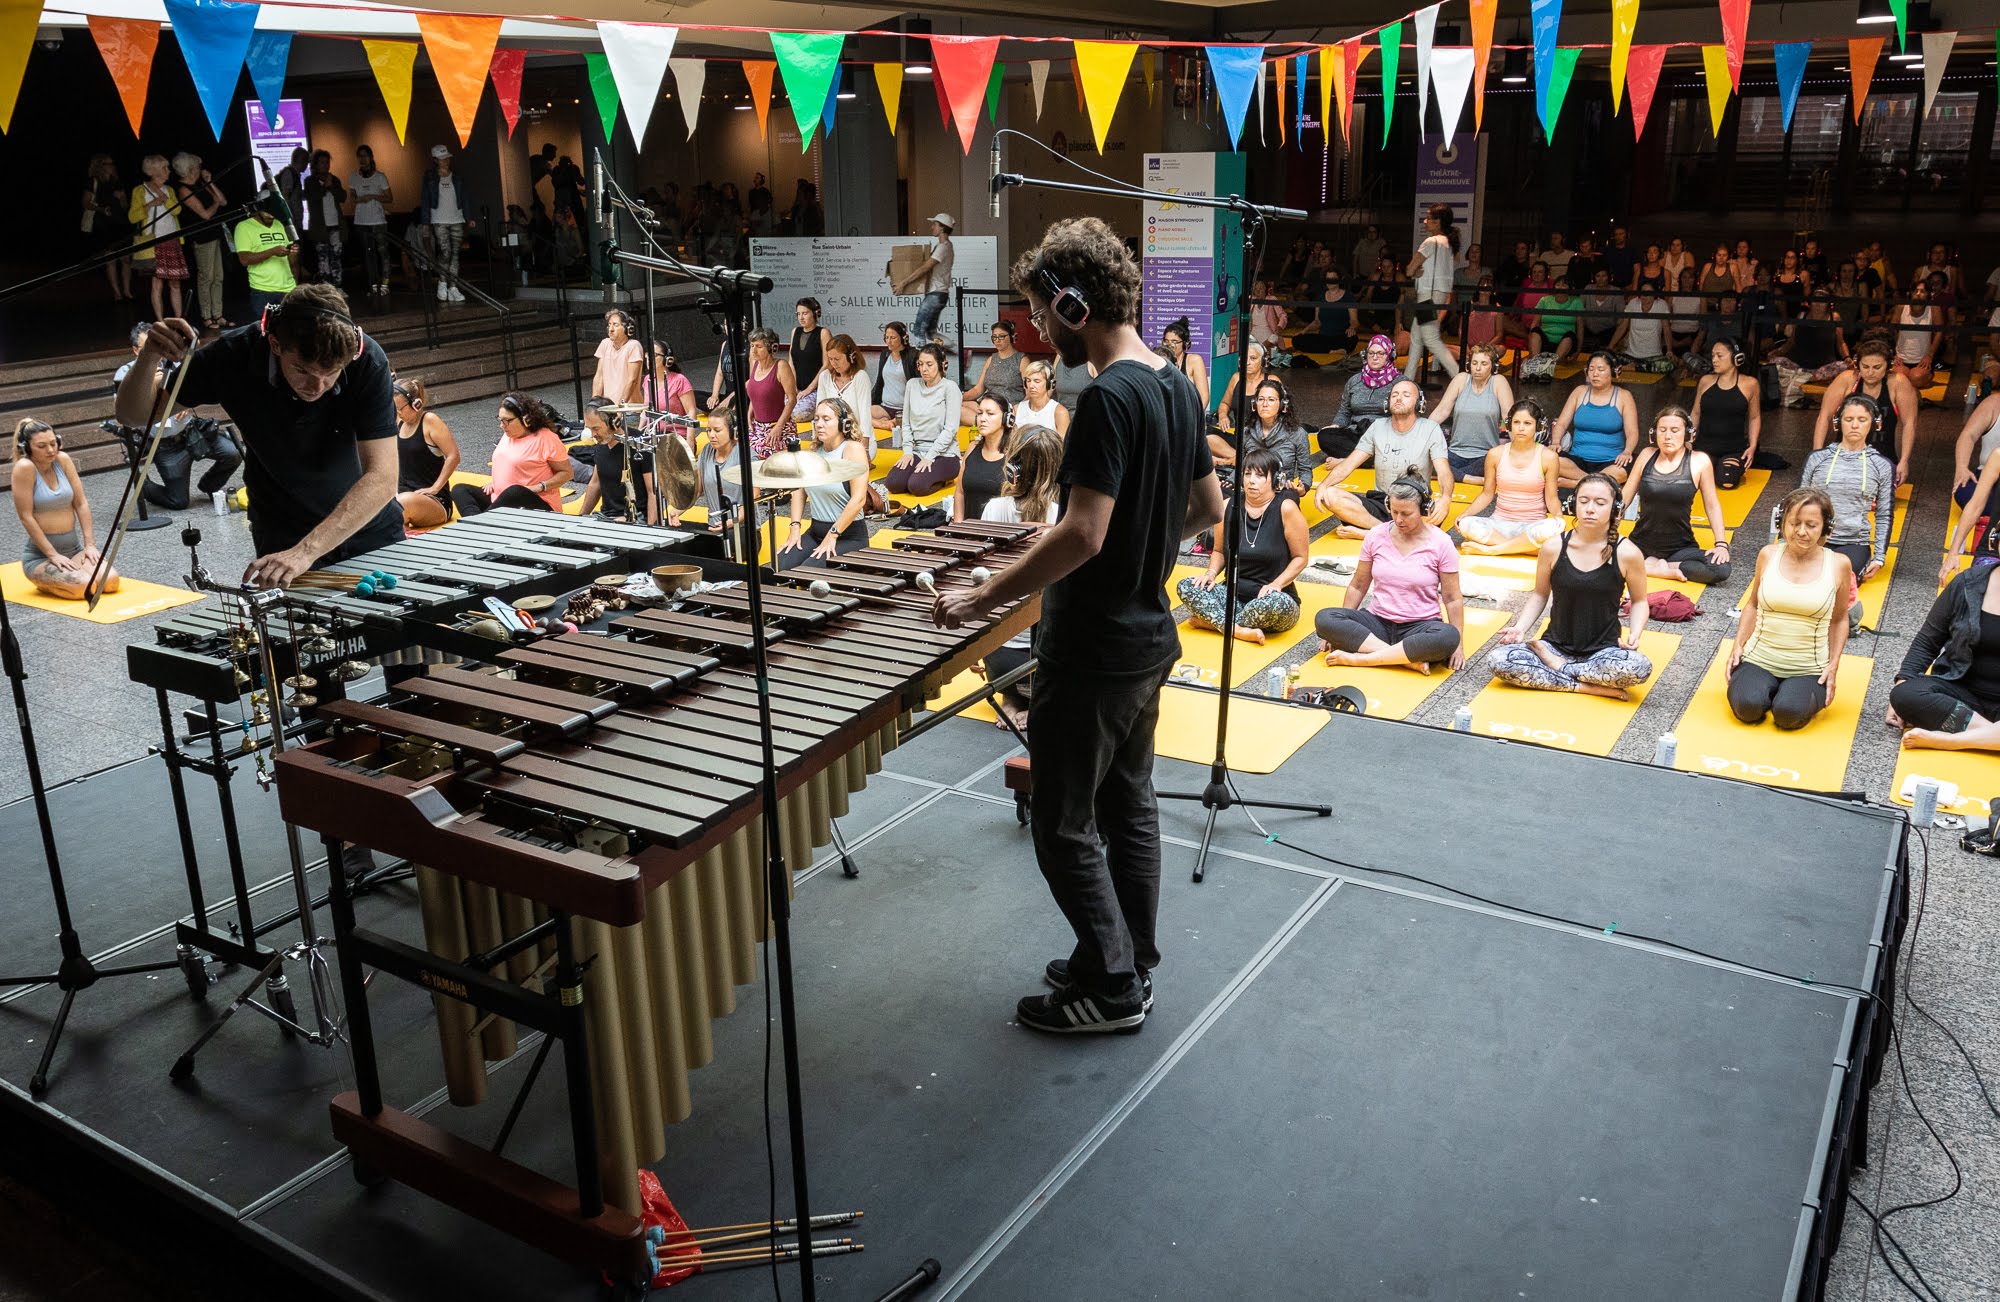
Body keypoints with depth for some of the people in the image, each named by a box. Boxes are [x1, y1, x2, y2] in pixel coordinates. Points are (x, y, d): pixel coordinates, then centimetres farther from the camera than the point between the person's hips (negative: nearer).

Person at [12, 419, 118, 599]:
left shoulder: (63, 460, 0)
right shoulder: (24, 468, -15)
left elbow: (81, 504, 3)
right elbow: (26, 517, -16)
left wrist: (90, 544, -4)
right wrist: (53, 555, -17)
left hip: (74, 547, 5)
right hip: (40, 555, -5)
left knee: (111, 581, -19)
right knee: (84, 586, -29)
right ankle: (43, 581, 5)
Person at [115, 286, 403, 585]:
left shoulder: (368, 362, -27)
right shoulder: (235, 356, -21)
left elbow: (382, 479, -32)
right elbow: (133, 415, -11)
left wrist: (306, 551, -42)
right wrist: (148, 358, -34)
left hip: (371, 534, 0)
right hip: (282, 542, 0)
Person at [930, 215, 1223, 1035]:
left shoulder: (1108, 398, -23)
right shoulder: (1177, 387, 6)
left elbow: (1081, 535, -29)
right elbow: (1209, 507, 14)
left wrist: (982, 599, -23)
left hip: (1093, 653, -9)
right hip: (1149, 638, 9)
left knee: (1065, 823, 5)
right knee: (1129, 804, 19)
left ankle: (1110, 986, 15)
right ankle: (1133, 962, 32)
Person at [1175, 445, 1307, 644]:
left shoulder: (1286, 508, -9)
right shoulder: (1228, 507, 2)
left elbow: (1300, 557, -5)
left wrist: (1275, 585, -19)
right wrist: (1212, 573, -6)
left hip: (1268, 597, -4)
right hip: (1233, 595, 4)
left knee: (1278, 604, -40)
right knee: (1185, 586, -19)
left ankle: (1212, 620, -22)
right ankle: (1238, 630, -30)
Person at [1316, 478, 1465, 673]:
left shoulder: (1440, 543, -5)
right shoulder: (1376, 536, 1)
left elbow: (1452, 598, -3)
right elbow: (1358, 586, 10)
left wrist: (1458, 644, -10)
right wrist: (1341, 631, 7)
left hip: (1419, 627, -2)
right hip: (1378, 622, 3)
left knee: (1448, 637, -38)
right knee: (1324, 619, -25)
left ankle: (1359, 658, -30)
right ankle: (1410, 660, -29)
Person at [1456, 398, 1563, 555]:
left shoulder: (1548, 457, 0)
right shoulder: (1496, 454, 5)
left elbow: (1551, 498, 2)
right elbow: (1487, 494, 10)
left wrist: (1558, 515, -20)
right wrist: (1464, 514, -7)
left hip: (1533, 525, -1)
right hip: (1499, 523, 1)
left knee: (1552, 527, -38)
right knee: (1466, 524, -31)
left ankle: (1490, 549, -28)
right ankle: (1525, 548, -27)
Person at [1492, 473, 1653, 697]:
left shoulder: (1626, 553, -8)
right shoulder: (1554, 547, -5)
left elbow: (1639, 601, 7)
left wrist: (1635, 634, -12)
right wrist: (1520, 627, -6)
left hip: (1604, 650, -1)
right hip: (1556, 644, 1)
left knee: (1639, 667, -35)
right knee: (1501, 661, -26)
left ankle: (1559, 667, -10)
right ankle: (1590, 687, -18)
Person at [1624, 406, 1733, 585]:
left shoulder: (1699, 461, -5)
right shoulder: (1647, 455, 0)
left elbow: (1712, 505, 2)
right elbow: (1625, 497, 8)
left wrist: (1721, 544, -5)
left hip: (1680, 548, -1)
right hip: (1642, 543, 1)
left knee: (1721, 569, -28)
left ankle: (1651, 567, -13)